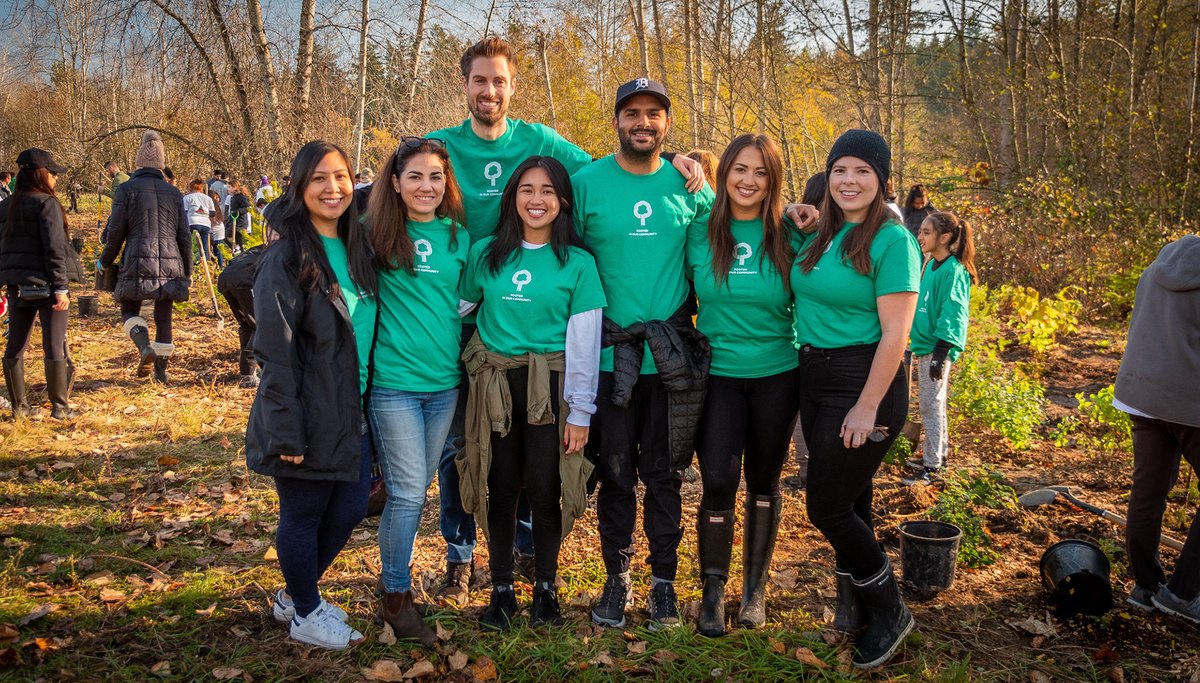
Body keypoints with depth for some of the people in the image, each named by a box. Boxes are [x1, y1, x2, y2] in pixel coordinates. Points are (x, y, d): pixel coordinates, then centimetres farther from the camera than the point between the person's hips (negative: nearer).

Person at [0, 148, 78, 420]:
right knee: (54, 346, -1)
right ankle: (59, 407, 2)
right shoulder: (46, 203, -11)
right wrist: (61, 287, -16)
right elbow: (54, 249, -16)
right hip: (45, 285, -7)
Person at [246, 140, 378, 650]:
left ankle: (296, 593, 36)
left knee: (350, 509, 13)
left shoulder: (355, 249, 8)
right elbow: (274, 354, -17)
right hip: (309, 417, -7)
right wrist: (285, 434, -19)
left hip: (353, 413, 7)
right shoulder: (286, 258, -14)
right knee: (303, 515, 8)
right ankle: (305, 614, 28)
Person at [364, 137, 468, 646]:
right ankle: (396, 597, 14)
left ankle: (394, 574, 30)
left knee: (416, 487, 13)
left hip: (445, 381, 4)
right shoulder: (378, 235, -4)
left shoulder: (458, 236, 6)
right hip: (394, 380, -4)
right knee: (408, 493, -2)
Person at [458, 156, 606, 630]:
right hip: (495, 385, 2)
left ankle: (546, 588, 20)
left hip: (551, 387, -2)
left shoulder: (578, 263, -1)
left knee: (545, 490, 1)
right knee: (500, 488, 6)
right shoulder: (486, 253, 6)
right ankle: (501, 589, 21)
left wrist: (580, 412, -5)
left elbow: (584, 341, -3)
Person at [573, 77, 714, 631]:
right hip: (608, 355, -1)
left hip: (672, 357, 1)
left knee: (663, 474, 9)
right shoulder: (586, 182, -1)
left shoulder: (688, 185, 4)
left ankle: (664, 583, 22)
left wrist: (685, 310, 4)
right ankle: (616, 579, 24)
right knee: (615, 475, 8)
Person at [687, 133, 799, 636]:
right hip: (719, 375, 0)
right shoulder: (700, 234, -2)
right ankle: (713, 591, 10)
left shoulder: (788, 237, -3)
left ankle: (755, 589, 28)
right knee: (718, 481, -9)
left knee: (764, 482, 11)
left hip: (776, 375, 1)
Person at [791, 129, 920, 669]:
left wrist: (868, 406, -18)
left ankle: (890, 613, 17)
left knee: (827, 507, -3)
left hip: (864, 379, -7)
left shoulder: (892, 240, -12)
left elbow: (895, 334, -16)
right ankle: (856, 605, 31)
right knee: (848, 500, 16)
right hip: (813, 375, 7)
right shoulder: (820, 235, 7)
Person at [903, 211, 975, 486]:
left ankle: (931, 467, 2)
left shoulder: (953, 271, -17)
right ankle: (940, 451, 32)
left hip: (936, 348, -9)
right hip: (924, 345, 9)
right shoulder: (931, 266, 11)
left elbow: (952, 313, -21)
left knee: (931, 406, -4)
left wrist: (941, 352, -24)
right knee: (933, 405, 19)